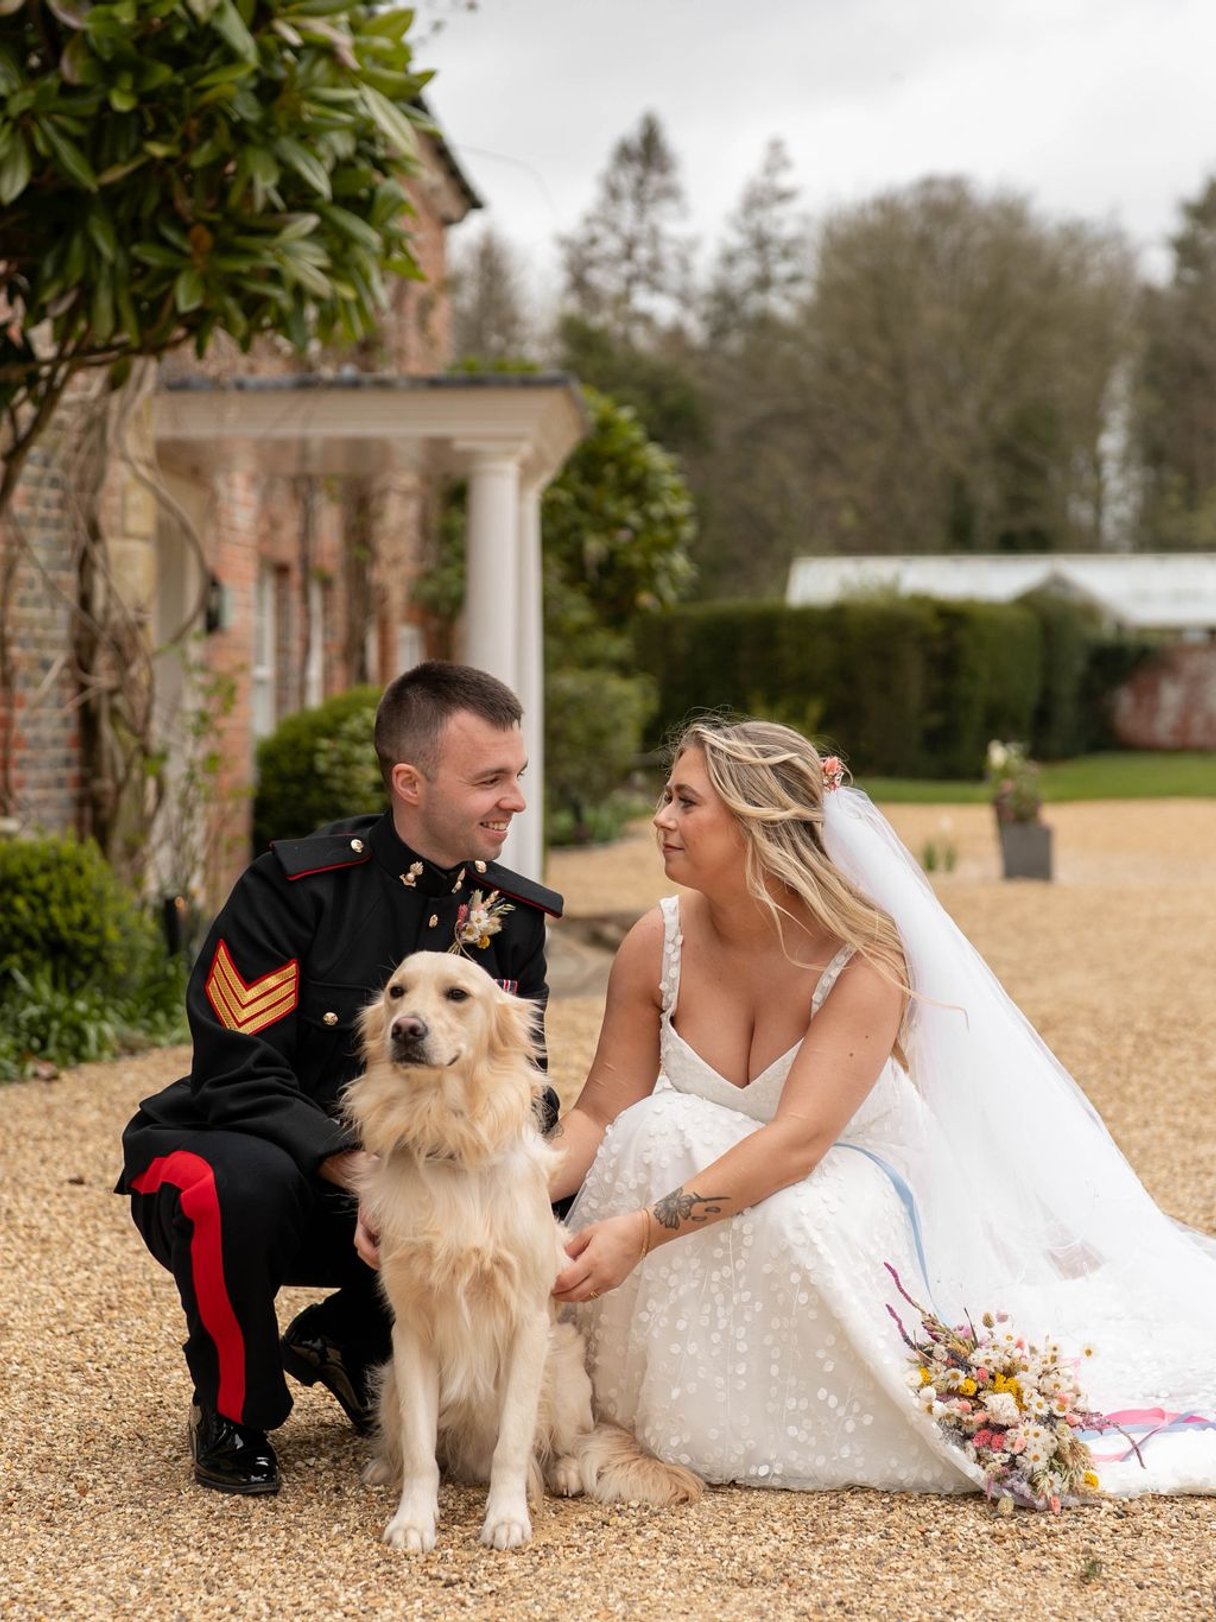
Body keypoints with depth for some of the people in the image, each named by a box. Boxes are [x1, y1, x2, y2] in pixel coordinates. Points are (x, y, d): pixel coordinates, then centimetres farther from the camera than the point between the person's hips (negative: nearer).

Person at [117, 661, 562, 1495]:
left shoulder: (514, 915, -2)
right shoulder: (296, 886, -18)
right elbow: (238, 1075, -22)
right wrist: (352, 1163, -36)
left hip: (398, 1186, 5)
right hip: (247, 1153, -5)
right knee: (242, 1183, -40)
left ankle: (348, 1342, 6)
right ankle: (233, 1412, -9)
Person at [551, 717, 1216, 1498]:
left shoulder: (863, 960, -25)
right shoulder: (660, 944, -11)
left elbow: (797, 1141, -34)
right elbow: (602, 1114, -11)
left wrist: (642, 1230, -44)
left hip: (853, 1190, -3)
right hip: (725, 1165, 4)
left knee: (798, 1218, -38)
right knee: (654, 1133, -29)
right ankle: (648, 1418, -14)